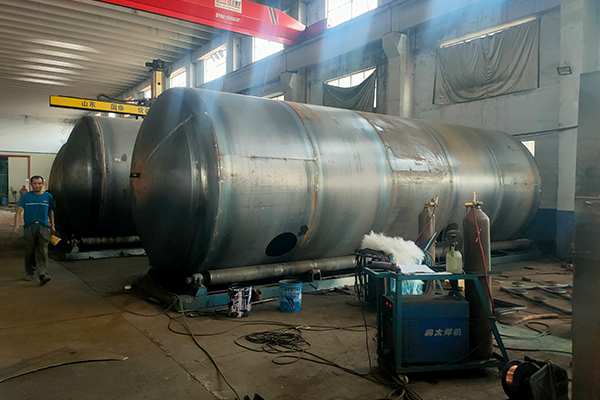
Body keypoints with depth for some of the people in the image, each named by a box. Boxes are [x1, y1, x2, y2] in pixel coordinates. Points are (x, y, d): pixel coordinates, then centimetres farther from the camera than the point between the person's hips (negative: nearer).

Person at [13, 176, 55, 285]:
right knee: (29, 252, 8)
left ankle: (43, 274, -14)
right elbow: (18, 211, -1)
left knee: (42, 252, -8)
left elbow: (51, 212, 18)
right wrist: (16, 224, -14)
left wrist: (52, 225, 17)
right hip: (29, 227, 1)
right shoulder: (26, 196, 5)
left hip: (44, 227, 0)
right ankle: (30, 273, 24)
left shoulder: (48, 197, 9)